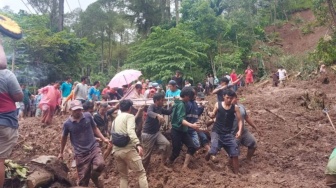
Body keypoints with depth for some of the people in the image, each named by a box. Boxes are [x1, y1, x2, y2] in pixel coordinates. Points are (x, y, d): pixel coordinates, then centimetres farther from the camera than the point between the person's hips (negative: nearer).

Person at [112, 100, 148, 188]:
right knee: (141, 173, 2)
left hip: (116, 151, 7)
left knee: (123, 176, 18)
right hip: (128, 150, -7)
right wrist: (138, 144, -33)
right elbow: (130, 131, -21)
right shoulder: (129, 116, -2)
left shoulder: (115, 120, 20)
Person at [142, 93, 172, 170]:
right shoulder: (152, 106, -19)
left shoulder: (160, 108, 3)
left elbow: (168, 112, 20)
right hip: (147, 134, -6)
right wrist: (158, 115, -62)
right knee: (147, 154, 2)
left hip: (156, 132, 6)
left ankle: (163, 164, 1)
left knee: (167, 144, -14)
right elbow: (149, 113, -43)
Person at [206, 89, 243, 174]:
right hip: (217, 132, -2)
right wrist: (210, 114, -16)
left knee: (235, 153, -1)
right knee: (213, 150, -20)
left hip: (228, 133, 2)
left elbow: (240, 120, 0)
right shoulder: (218, 105, -3)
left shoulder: (235, 108, -2)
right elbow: (213, 116, 9)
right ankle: (208, 154, 19)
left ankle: (236, 172, 17)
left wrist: (239, 130, -17)